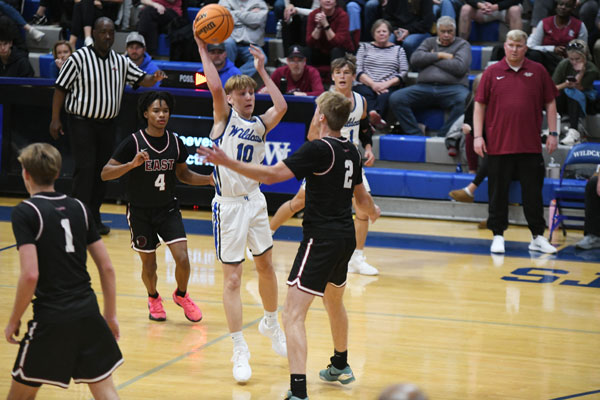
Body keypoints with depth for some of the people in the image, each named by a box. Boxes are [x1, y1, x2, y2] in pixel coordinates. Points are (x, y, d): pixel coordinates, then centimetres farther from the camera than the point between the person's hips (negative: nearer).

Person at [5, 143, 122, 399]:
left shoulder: (25, 212, -7)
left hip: (51, 319, -5)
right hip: (88, 313, 5)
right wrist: (111, 315, 18)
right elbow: (106, 267, 10)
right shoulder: (78, 208, 10)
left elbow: (30, 274, -17)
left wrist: (14, 320, -5)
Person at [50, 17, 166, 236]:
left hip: (107, 123, 5)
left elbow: (142, 79, 7)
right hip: (82, 122, -5)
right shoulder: (79, 58, -7)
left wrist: (154, 78, -17)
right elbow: (60, 88, -5)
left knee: (102, 170, 7)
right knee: (85, 168, -11)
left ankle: (95, 217, 16)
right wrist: (55, 119, -8)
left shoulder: (121, 62, 8)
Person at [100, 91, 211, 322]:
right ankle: (153, 299, 37)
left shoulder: (175, 142, -2)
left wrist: (210, 180, -2)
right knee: (149, 264, 6)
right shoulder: (133, 143, -14)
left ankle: (181, 295, 20)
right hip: (140, 213, -2)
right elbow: (105, 174, -16)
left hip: (168, 210, 2)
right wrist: (132, 164, -31)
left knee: (182, 259, -11)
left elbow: (183, 174, 13)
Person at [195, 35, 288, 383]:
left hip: (254, 201, 5)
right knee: (233, 279, -4)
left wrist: (262, 70, -4)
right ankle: (240, 350, 0)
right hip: (229, 206, -5)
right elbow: (215, 87, -19)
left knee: (266, 267, 18)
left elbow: (281, 107, -10)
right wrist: (204, 51, -15)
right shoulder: (225, 117, -3)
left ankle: (271, 324, 41)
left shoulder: (260, 125, 7)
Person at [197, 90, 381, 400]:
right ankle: (340, 366, 52)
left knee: (293, 314, -12)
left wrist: (228, 163, -23)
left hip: (321, 240, -9)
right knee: (334, 302, 31)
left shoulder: (318, 149, -16)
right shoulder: (350, 151, 8)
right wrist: (373, 212, 45)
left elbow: (272, 174, -23)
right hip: (345, 238, 9)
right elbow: (361, 197, 23)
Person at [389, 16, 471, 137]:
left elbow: (459, 67, -3)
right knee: (395, 98, -21)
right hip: (424, 86, 3)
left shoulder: (462, 44, 16)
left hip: (452, 87, -3)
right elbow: (415, 59, 8)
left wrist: (432, 59, 6)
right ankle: (415, 135, -21)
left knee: (465, 100, -38)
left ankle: (443, 136, -30)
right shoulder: (429, 42, 27)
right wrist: (440, 55, 4)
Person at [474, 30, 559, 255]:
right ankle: (498, 236, 14)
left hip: (530, 146, 0)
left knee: (533, 193, 5)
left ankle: (538, 237, 13)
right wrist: (477, 136, -2)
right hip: (498, 145, 0)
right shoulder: (492, 73, 4)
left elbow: (550, 103, 10)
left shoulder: (538, 72, 6)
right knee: (498, 192, 5)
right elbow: (480, 105, 5)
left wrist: (552, 133, 4)